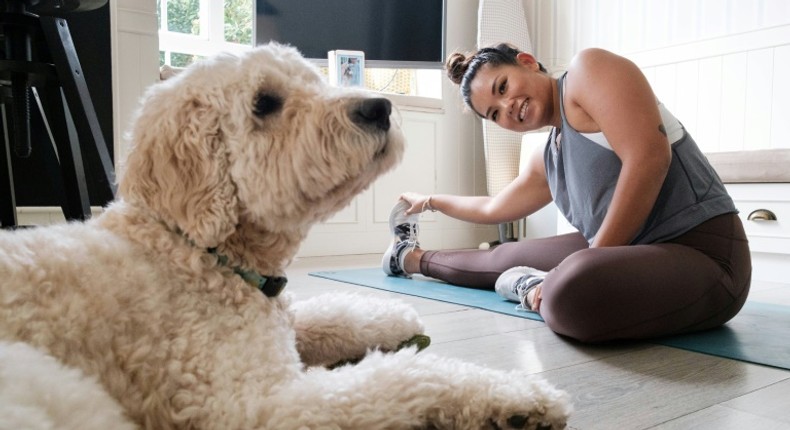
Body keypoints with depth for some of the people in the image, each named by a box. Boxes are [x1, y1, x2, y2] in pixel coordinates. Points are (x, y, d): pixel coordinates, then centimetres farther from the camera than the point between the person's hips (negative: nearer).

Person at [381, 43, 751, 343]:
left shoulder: (588, 69, -8)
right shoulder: (546, 161, 14)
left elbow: (648, 157, -22)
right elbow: (493, 209, 32)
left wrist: (592, 264, -19)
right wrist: (430, 202, 42)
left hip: (702, 255, -8)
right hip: (630, 250, 8)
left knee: (572, 293, -39)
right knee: (507, 257, 20)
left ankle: (536, 290, -7)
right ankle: (413, 258, 44)